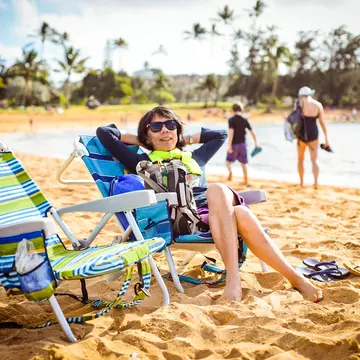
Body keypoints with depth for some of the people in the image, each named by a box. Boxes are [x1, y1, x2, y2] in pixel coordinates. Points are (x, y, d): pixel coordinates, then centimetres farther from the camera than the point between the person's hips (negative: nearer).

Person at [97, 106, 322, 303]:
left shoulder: (192, 157, 32)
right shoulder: (143, 162, 20)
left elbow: (220, 134, 46)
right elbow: (103, 133, 18)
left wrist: (186, 140, 39)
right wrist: (139, 141, 28)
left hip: (221, 211, 5)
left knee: (242, 215, -33)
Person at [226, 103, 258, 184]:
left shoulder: (231, 119, -8)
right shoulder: (244, 120, 5)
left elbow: (231, 132, -20)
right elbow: (252, 132, 4)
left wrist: (229, 145, -23)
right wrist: (256, 142, 14)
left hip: (234, 144, -3)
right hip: (242, 143, 4)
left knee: (228, 161, 11)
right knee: (243, 163, 13)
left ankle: (230, 171, -21)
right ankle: (245, 181, 15)